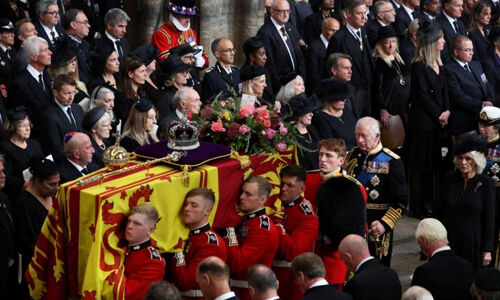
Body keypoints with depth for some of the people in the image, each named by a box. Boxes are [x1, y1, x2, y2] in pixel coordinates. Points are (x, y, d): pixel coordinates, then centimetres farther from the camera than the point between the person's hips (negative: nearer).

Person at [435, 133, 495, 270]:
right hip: (448, 240, 2)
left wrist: (487, 250, -5)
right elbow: (438, 211, 8)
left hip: (473, 243, -2)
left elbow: (489, 220, -5)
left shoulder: (485, 183, -8)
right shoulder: (450, 179, 0)